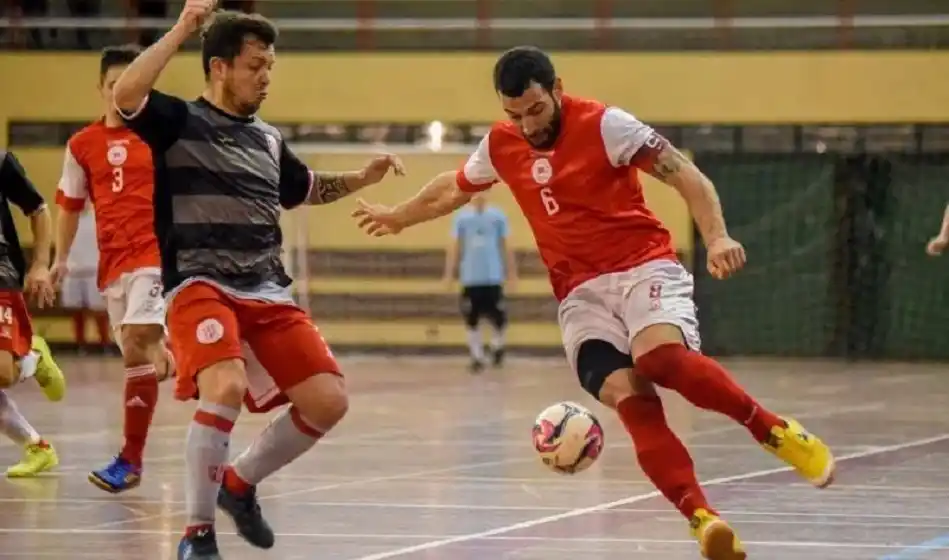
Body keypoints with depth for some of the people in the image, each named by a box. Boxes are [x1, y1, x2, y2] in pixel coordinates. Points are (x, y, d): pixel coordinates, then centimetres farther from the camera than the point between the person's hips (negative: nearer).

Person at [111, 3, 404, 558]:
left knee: (328, 400, -5)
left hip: (270, 292, 7)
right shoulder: (178, 121, -2)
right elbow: (126, 94, -24)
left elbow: (308, 188, 38)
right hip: (201, 285, -7)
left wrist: (363, 177, 22)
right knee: (226, 388, -32)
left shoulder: (269, 140, 18)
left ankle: (241, 483, 21)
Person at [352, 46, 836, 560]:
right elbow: (454, 189, 31)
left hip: (643, 267, -3)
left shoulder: (604, 125, -7)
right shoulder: (500, 146, 9)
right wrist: (398, 217, 46)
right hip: (581, 292, 3)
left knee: (660, 357, -36)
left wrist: (716, 237, -26)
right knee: (629, 398, -25)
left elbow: (685, 175, -10)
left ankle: (774, 431, -17)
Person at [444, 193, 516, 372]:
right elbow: (454, 246, 3)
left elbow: (505, 245, 6)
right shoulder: (462, 216, 1)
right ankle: (477, 357, 12)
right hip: (470, 278, 0)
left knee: (498, 318, 1)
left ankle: (497, 347, 29)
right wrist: (449, 273, -2)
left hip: (493, 276, 0)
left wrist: (512, 272, 5)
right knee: (471, 320, 2)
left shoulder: (498, 216, 1)